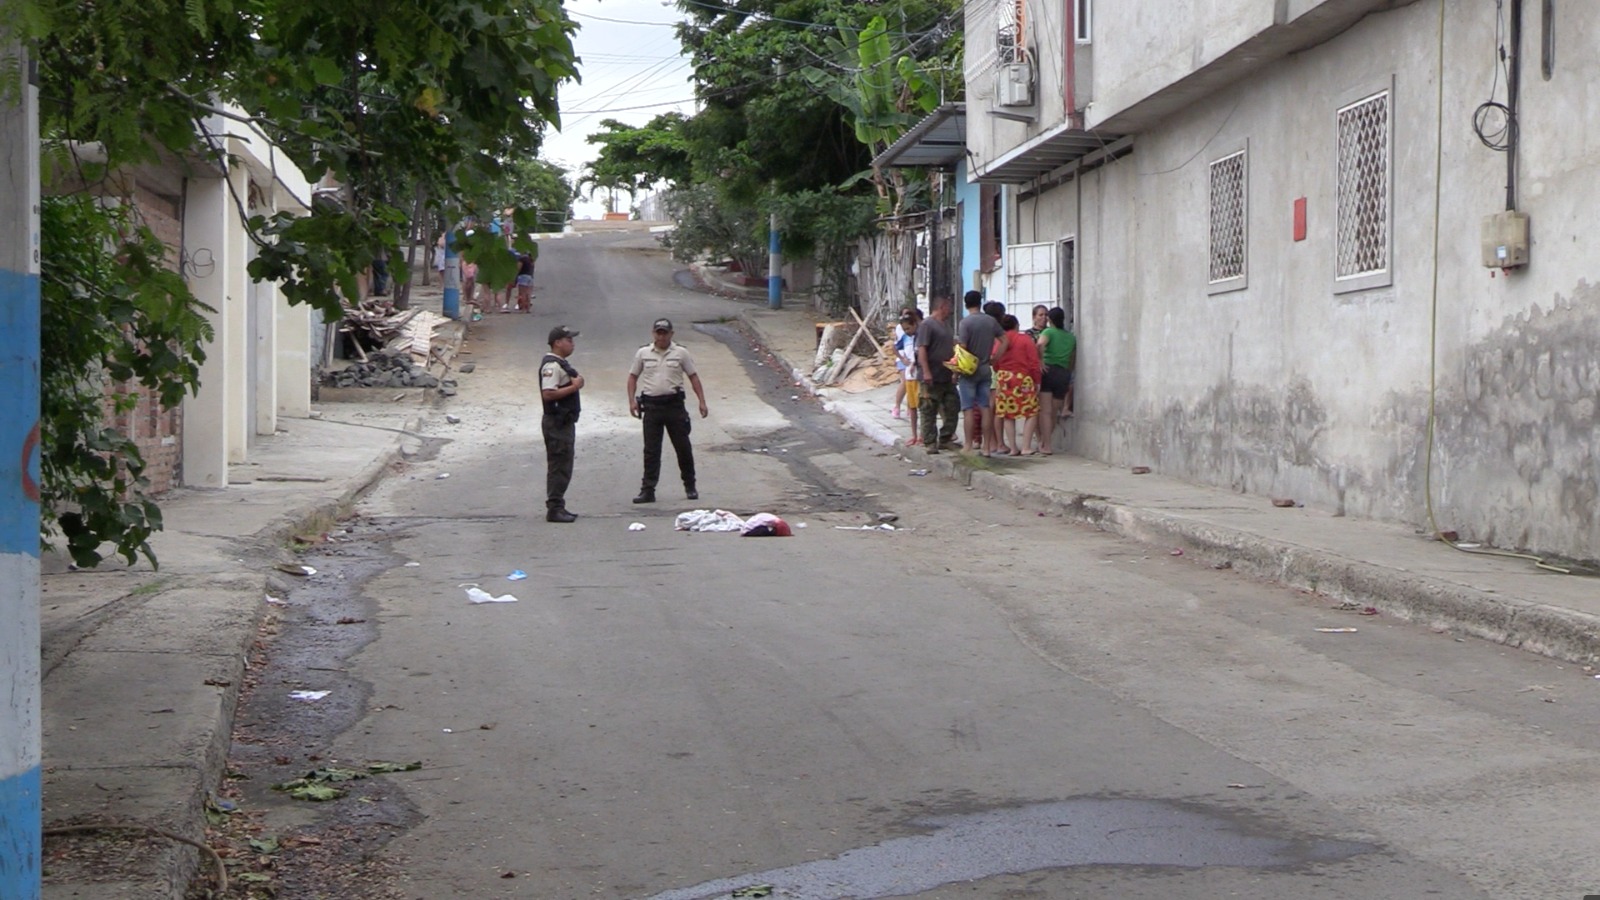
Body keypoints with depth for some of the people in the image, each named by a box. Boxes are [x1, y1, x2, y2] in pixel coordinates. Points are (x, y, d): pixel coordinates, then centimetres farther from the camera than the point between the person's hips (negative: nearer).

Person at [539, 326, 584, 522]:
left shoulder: (561, 364, 16)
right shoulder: (551, 366, -17)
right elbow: (548, 393, -27)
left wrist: (575, 382, 10)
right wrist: (573, 387, -22)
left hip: (565, 421, 11)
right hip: (557, 422, -11)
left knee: (562, 467, 14)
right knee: (559, 467, -8)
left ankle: (557, 507, 20)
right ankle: (554, 509, -4)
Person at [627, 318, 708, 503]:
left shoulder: (680, 353, 1)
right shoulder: (643, 353, 4)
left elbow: (693, 377, 6)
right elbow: (633, 377, 11)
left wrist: (702, 401, -1)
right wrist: (632, 401, -1)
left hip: (674, 403, -1)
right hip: (651, 404, 1)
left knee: (683, 447, 6)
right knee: (651, 451, 1)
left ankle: (690, 486, 20)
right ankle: (648, 490, 3)